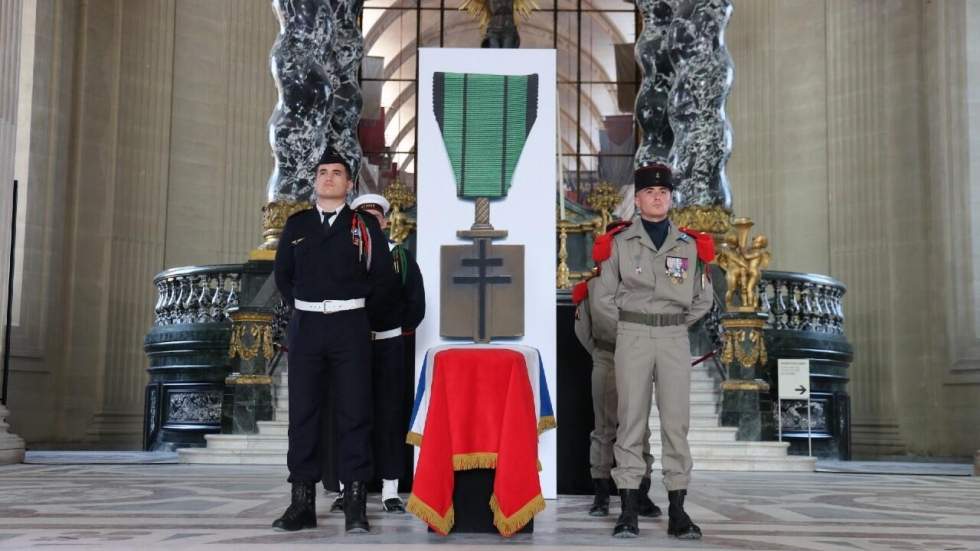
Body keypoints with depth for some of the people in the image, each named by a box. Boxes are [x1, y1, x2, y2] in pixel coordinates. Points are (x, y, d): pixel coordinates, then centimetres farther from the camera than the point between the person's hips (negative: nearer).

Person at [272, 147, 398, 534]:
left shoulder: (365, 226, 6)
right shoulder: (296, 225, 13)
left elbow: (383, 275, 7)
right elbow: (283, 274, 19)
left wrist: (362, 313, 8)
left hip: (350, 326, -2)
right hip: (306, 325, 2)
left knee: (354, 412, -4)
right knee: (303, 412, 2)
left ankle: (356, 505, -2)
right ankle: (302, 502, 7)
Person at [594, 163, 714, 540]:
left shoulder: (690, 245, 11)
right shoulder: (620, 243, 7)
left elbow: (703, 299, 17)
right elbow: (604, 294, 10)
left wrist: (674, 324, 11)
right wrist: (631, 322, 6)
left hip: (675, 337, 1)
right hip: (632, 337, -1)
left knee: (676, 420, -2)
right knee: (631, 419, -2)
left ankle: (677, 511, 4)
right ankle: (628, 511, 2)